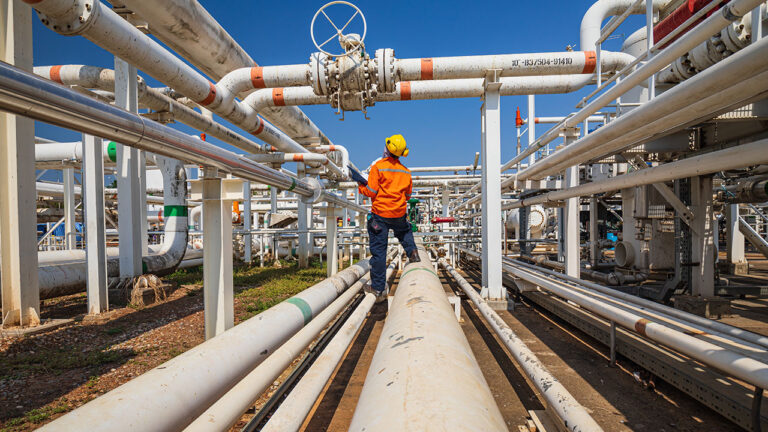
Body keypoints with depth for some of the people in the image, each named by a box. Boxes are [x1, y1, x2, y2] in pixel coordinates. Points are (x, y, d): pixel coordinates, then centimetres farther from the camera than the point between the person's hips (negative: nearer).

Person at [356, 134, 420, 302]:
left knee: (378, 251, 2)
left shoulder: (378, 167, -9)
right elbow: (407, 196, 14)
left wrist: (361, 186, 8)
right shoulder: (406, 171, 7)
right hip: (399, 213, 4)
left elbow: (371, 192, -11)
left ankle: (378, 289, 7)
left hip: (380, 214, -4)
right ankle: (412, 252, 17)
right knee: (405, 230, 38)